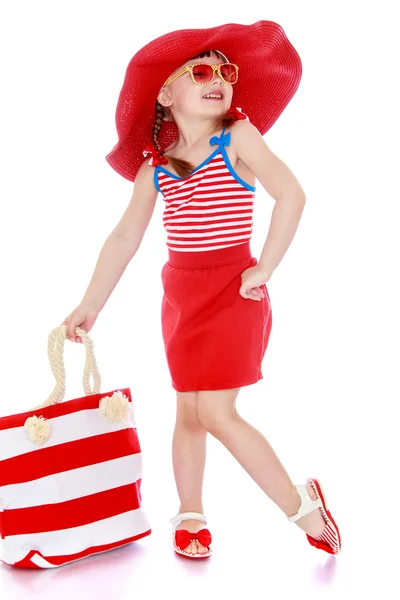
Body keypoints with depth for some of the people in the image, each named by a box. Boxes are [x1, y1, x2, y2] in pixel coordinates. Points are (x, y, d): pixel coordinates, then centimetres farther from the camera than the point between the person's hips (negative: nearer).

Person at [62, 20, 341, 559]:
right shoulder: (155, 165, 5)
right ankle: (190, 517, 26)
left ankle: (302, 505, 3)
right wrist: (91, 305, 8)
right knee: (189, 412, 10)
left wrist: (263, 270, -17)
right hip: (180, 292, 5)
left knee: (215, 412, -11)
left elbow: (291, 195, -19)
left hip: (233, 289, -5)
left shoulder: (238, 136, -7)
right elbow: (124, 238, 8)